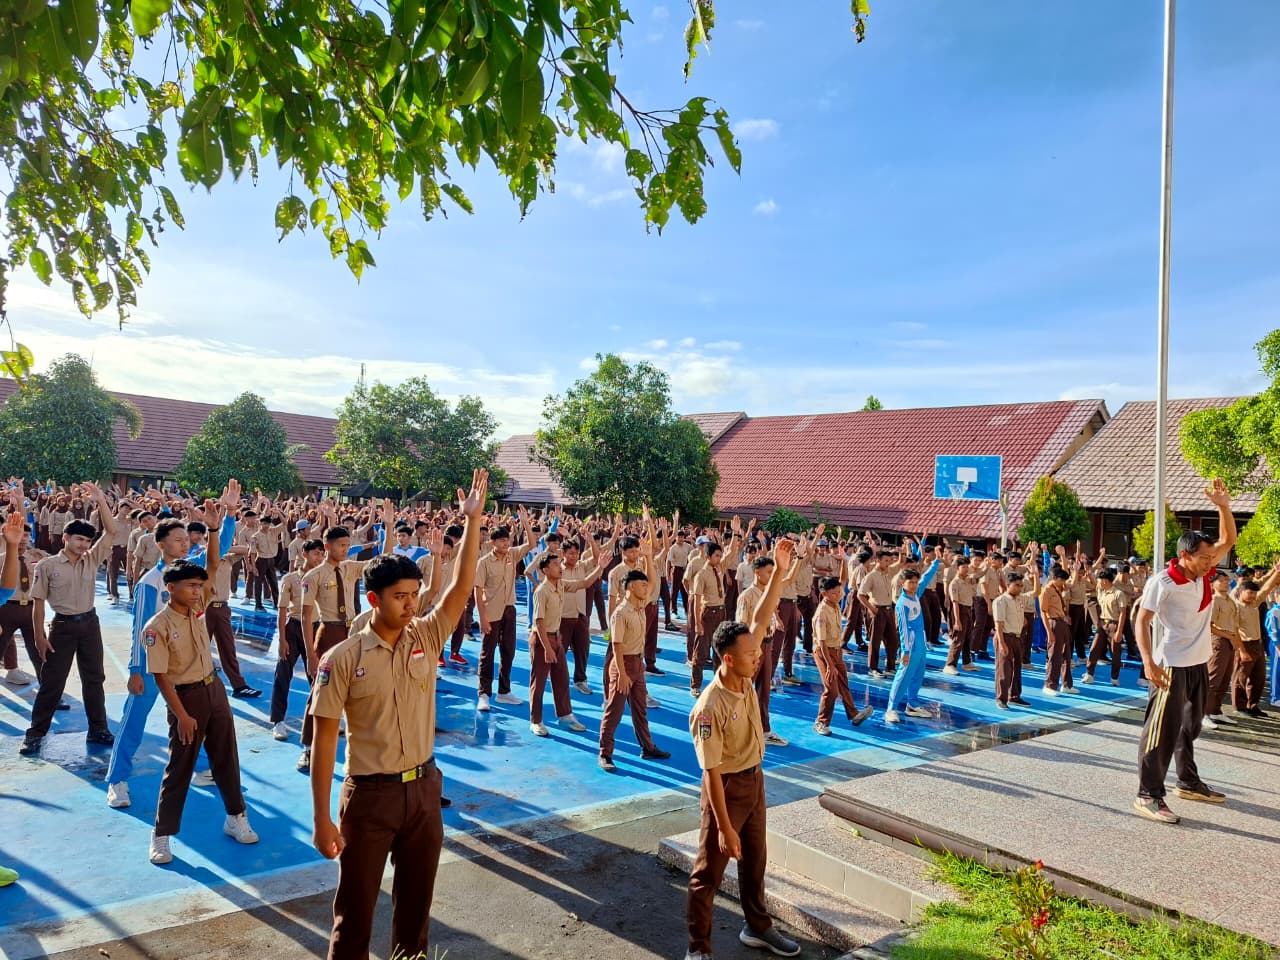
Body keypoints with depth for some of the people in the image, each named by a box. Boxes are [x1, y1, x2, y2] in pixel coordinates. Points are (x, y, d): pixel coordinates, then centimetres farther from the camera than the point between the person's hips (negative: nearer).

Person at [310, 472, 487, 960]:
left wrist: (473, 520, -18)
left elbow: (462, 586, -11)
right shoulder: (344, 658, -13)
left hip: (424, 787, 4)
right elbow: (325, 737, -10)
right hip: (370, 793, -3)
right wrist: (322, 818, -10)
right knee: (355, 907, 12)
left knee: (416, 899, 19)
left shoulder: (427, 637, -2)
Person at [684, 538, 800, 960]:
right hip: (727, 787, -8)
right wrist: (724, 826, -22)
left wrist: (780, 571, -18)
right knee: (709, 869, 8)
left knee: (755, 860, 23)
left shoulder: (744, 677, -10)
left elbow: (761, 619, -10)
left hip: (755, 780, 8)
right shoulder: (711, 707, -30)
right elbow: (712, 771, -26)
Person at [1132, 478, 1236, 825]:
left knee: (1190, 726, 21)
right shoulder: (1162, 583, -19)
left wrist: (1223, 506, -9)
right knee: (1162, 729, -7)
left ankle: (1189, 782, 36)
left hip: (1200, 664, 8)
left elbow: (1228, 540, 7)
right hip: (1172, 666, -8)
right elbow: (1141, 621, -18)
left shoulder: (1203, 572, 2)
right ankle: (1148, 795, -3)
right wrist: (1148, 660, -27)